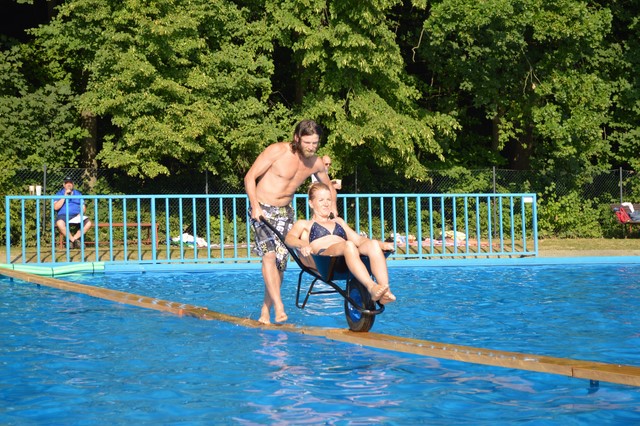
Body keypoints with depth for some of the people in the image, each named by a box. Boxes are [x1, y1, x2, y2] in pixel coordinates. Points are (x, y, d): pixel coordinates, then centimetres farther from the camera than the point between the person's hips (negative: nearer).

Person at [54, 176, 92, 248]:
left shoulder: (78, 194, 20)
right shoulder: (59, 194, 10)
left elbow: (83, 207, 17)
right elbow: (55, 207, -5)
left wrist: (80, 214, -5)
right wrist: (65, 196, -9)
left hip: (76, 215, 3)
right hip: (63, 215, -3)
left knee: (88, 223, -26)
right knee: (60, 223, -38)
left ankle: (74, 238, -22)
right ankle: (74, 241, -23)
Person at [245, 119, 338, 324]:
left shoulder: (316, 163, 0)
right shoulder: (277, 151, -16)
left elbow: (329, 187, 20)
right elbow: (250, 177, -14)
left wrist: (334, 215, 8)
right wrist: (255, 205, -25)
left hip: (285, 212, 5)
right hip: (263, 209, -5)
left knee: (280, 263, 2)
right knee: (269, 254, -22)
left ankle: (265, 313, 13)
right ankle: (279, 309, -26)